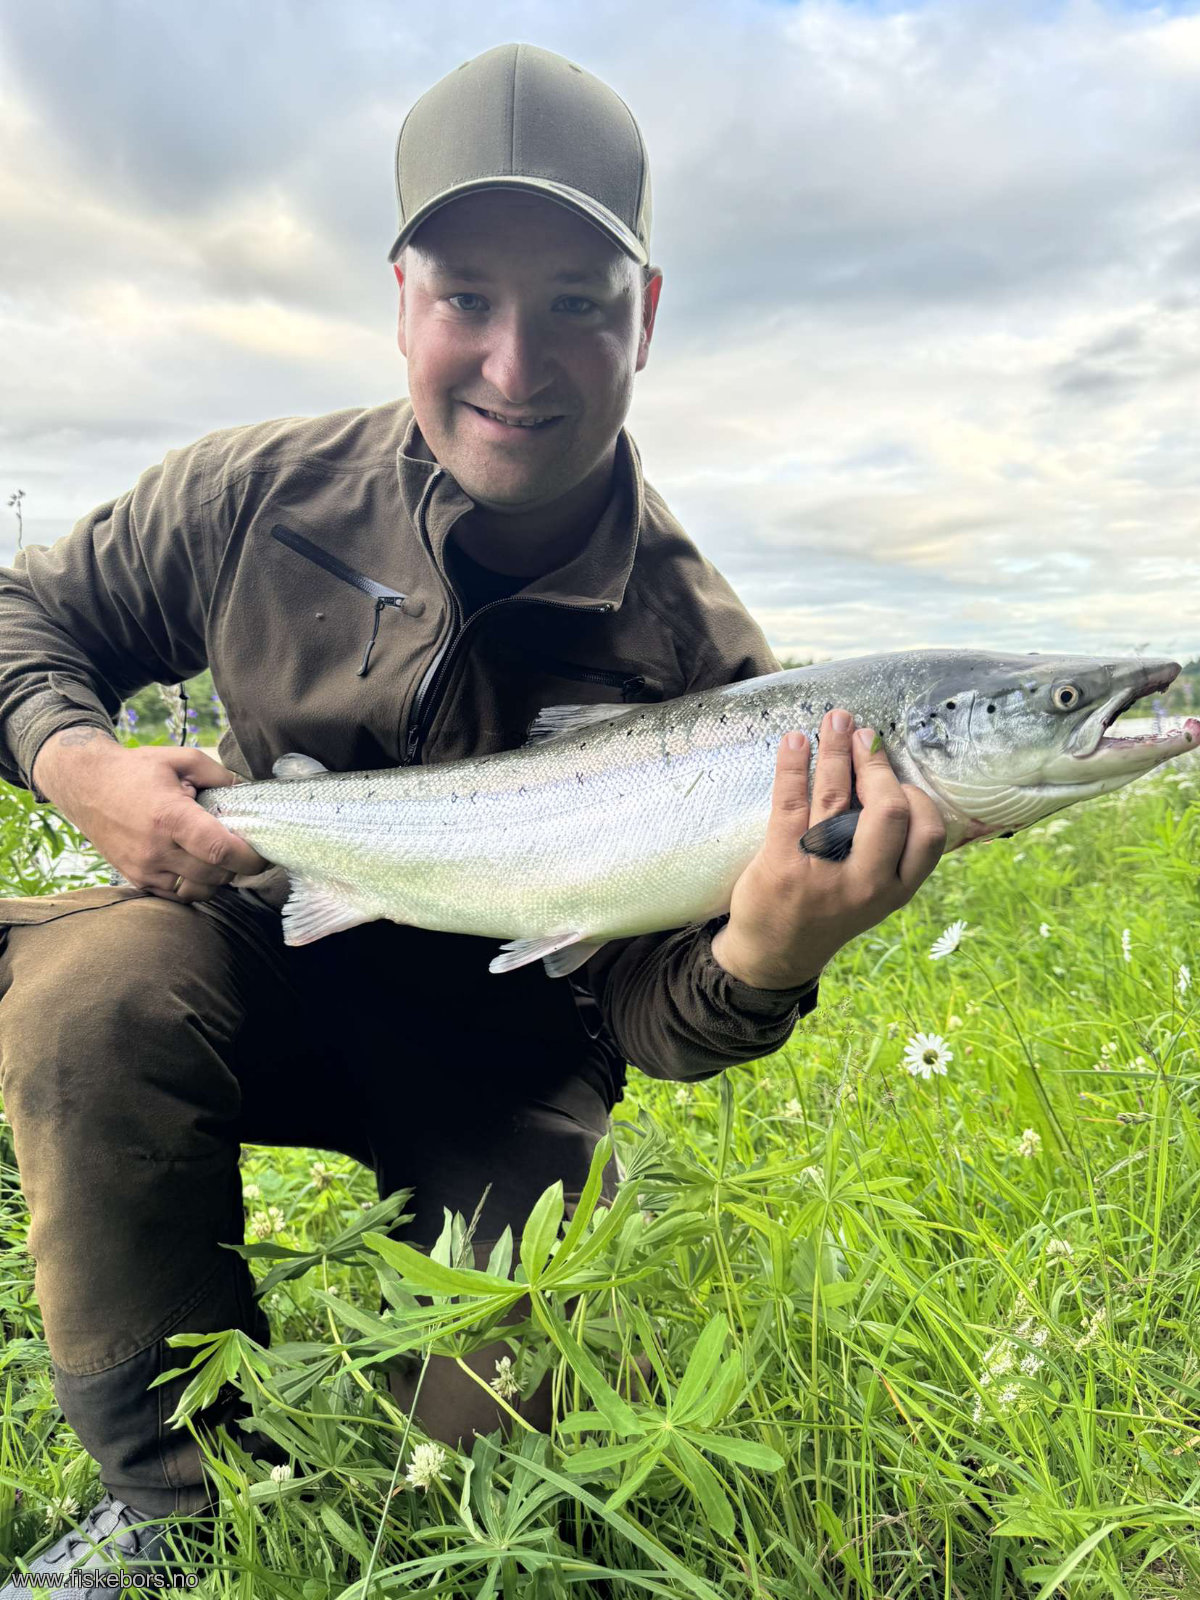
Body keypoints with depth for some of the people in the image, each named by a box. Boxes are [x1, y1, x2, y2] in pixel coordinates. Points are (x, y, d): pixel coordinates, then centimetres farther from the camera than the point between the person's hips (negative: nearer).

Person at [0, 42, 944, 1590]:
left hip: (498, 1053, -1)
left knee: (509, 1405, -14)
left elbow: (646, 1011, -19)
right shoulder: (260, 493, -14)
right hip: (266, 945, 2)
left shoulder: (696, 657, -19)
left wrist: (764, 961, -43)